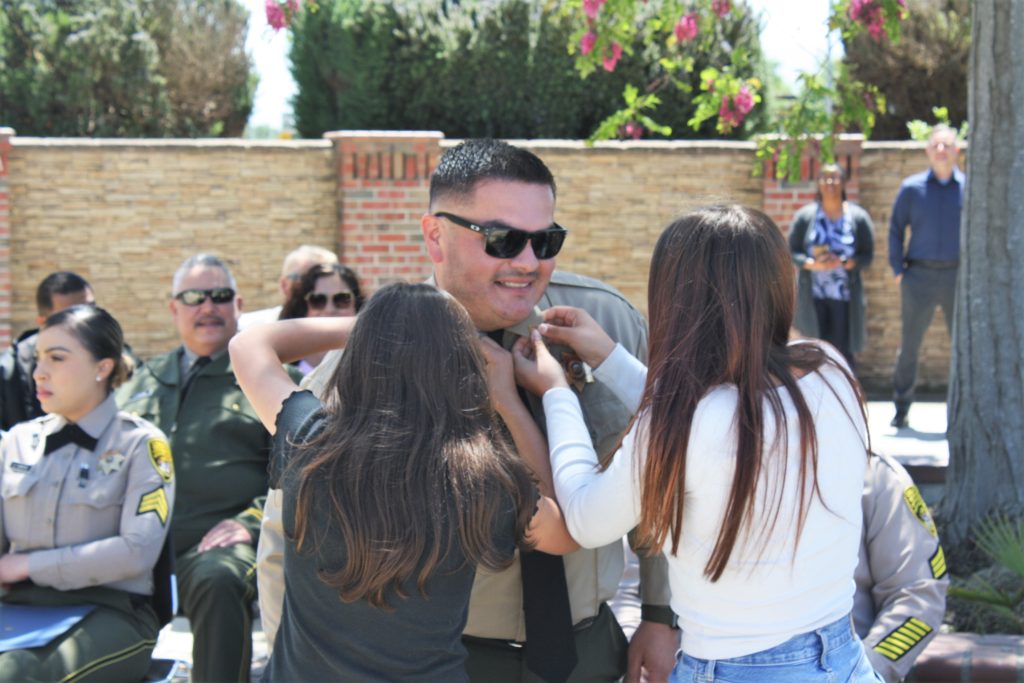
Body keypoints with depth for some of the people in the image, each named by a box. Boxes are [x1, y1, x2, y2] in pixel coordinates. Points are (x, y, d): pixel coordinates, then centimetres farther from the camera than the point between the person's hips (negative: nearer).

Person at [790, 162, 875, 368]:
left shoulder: (858, 217, 1)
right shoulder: (805, 216, 1)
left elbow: (867, 256, 0)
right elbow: (792, 253, 2)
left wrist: (842, 263, -18)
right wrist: (813, 264, -18)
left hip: (845, 296, 0)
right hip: (813, 295, 0)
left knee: (843, 351, -2)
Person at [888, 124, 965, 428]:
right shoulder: (911, 188, 3)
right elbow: (895, 229, 7)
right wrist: (898, 270, 0)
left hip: (958, 277, 0)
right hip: (920, 277, 0)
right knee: (909, 345, 5)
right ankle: (901, 407, 16)